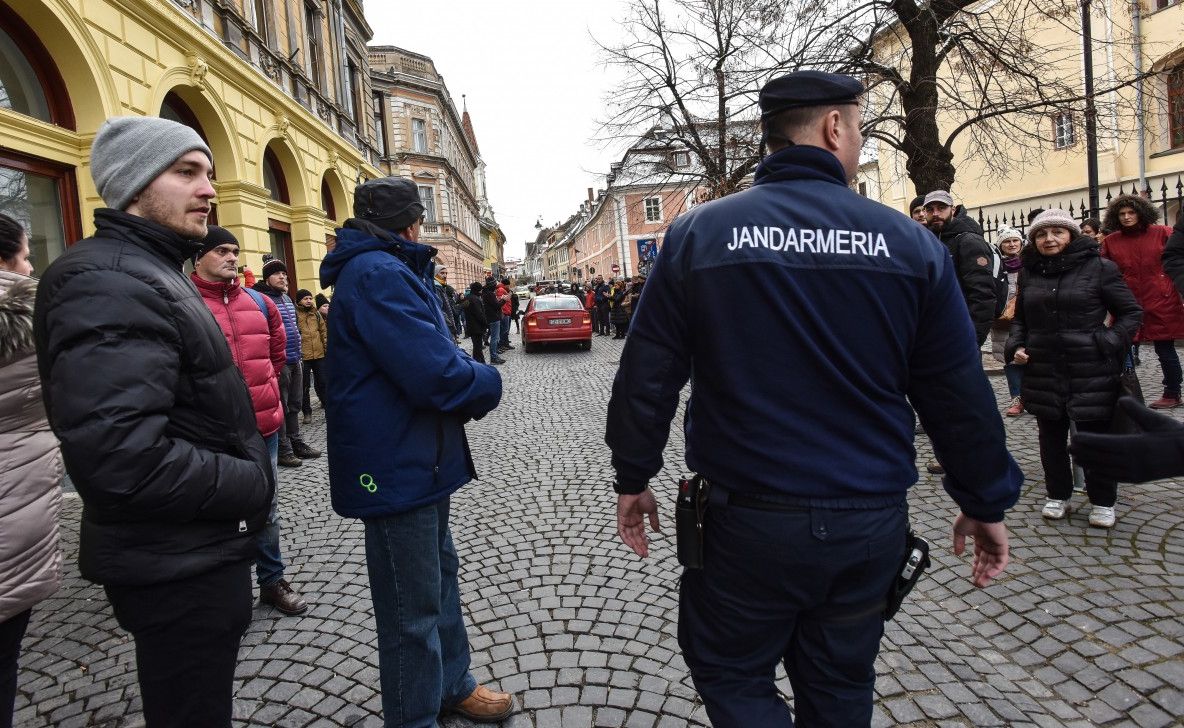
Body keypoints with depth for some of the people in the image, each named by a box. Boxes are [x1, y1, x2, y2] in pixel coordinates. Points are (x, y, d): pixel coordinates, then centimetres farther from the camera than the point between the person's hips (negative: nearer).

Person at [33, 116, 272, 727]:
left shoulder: (154, 273, 13)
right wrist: (252, 488, -20)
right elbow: (122, 459, -33)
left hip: (200, 551, 10)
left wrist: (248, 480, 8)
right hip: (178, 568, -10)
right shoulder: (107, 282, -21)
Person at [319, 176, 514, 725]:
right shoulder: (379, 274, -21)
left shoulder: (381, 270, 14)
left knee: (439, 575, 24)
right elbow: (436, 374, -30)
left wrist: (469, 378, -5)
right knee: (412, 609, 5)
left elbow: (428, 352, 14)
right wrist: (487, 385, -10)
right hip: (397, 468, -11)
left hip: (419, 458, 11)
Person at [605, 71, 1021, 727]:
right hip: (873, 520, 3)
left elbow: (647, 374, -4)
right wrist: (985, 503, 15)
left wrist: (633, 477, 9)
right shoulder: (909, 242, -2)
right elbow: (959, 391, 2)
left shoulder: (698, 234, -6)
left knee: (729, 672, 20)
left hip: (749, 518, -2)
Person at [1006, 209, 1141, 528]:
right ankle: (1058, 495, 27)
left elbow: (1131, 313, 3)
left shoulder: (1099, 268, -3)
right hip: (1043, 372, 4)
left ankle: (1103, 502, 22)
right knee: (1051, 436, 12)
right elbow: (1020, 319, 20)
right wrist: (1016, 346, 3)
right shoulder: (1029, 274, 8)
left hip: (1091, 371, -3)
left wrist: (1110, 344, -11)